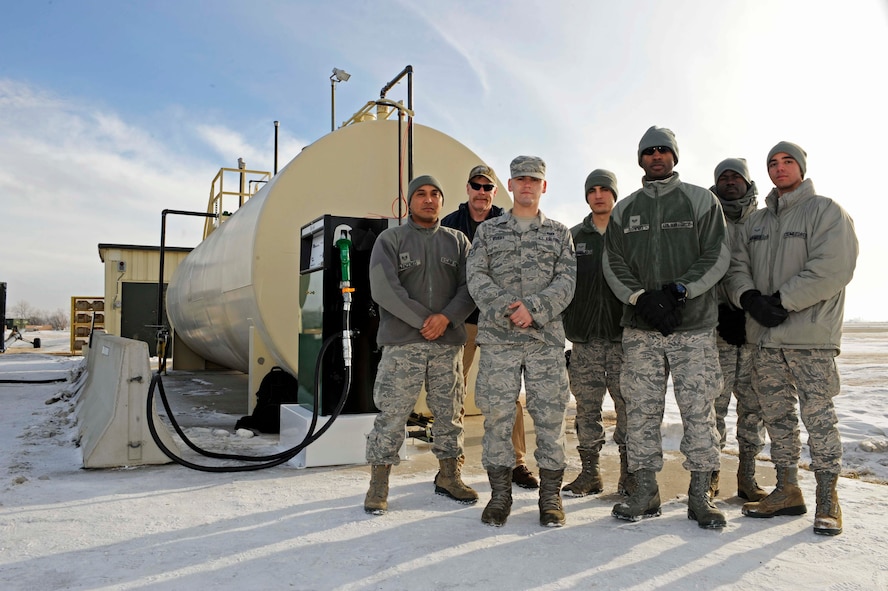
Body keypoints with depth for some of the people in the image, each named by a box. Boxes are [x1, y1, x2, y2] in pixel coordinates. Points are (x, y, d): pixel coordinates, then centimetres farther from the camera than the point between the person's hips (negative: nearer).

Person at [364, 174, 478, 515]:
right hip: (402, 343, -3)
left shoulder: (458, 241, 12)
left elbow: (469, 287, 3)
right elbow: (384, 289, -9)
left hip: (448, 343, 3)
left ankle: (449, 477, 26)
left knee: (449, 413, 10)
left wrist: (446, 317, -13)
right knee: (391, 413, -2)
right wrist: (422, 320, -13)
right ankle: (378, 485, 11)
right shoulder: (390, 240, 3)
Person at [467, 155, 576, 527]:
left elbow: (566, 282, 2)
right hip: (497, 338, 0)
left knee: (550, 414, 1)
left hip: (547, 338, 0)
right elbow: (476, 277, 1)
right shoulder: (488, 231, 13)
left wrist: (533, 309, -15)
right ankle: (499, 494, 12)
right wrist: (506, 309, -15)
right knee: (497, 414, 0)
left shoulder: (559, 233, 14)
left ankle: (550, 495, 13)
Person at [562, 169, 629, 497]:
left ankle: (630, 473, 12)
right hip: (584, 337, 2)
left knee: (628, 406, 0)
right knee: (587, 407, 5)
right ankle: (590, 472, 16)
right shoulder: (573, 237, 12)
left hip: (624, 335, -2)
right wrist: (565, 324, 4)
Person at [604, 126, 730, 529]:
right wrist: (640, 298, -10)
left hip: (694, 326, -2)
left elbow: (717, 256, 0)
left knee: (699, 410, -3)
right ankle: (645, 493, 13)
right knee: (641, 410, 2)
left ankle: (700, 496, 9)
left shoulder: (701, 201, 8)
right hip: (639, 328, 2)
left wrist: (680, 290, -14)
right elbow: (613, 264, 7)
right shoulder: (624, 210, 14)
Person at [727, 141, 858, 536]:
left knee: (818, 417, -4)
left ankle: (827, 500, 8)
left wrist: (781, 300, -18)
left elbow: (833, 268, -14)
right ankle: (787, 491, 21)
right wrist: (750, 298, -10)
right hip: (764, 338, 6)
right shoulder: (755, 222, 18)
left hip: (810, 336, -6)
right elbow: (736, 266, 10)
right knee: (776, 416, 10)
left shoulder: (827, 211, -1)